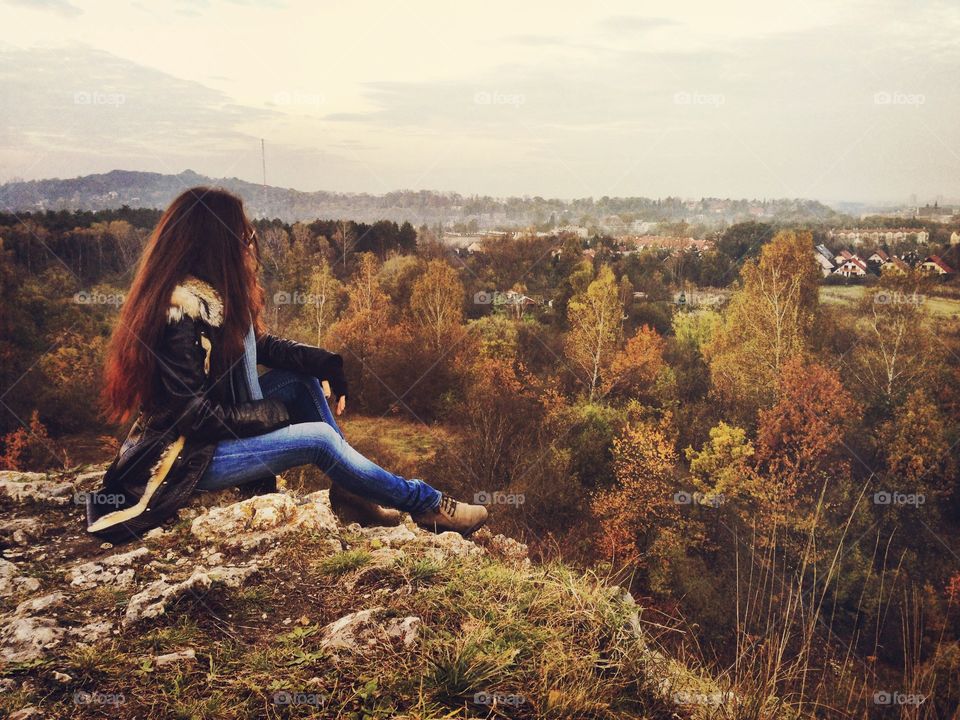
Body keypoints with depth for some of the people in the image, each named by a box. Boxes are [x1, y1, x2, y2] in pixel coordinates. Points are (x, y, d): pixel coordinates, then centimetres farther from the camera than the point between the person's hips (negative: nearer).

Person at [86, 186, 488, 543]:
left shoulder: (209, 293, 1)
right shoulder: (182, 308, -27)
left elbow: (259, 344, 11)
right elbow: (194, 415, -26)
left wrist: (324, 362, -5)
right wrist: (272, 413, -13)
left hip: (215, 426, 10)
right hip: (183, 459, -10)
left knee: (302, 378, 3)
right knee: (318, 438, -17)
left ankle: (348, 492, 2)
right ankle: (424, 505, -2)